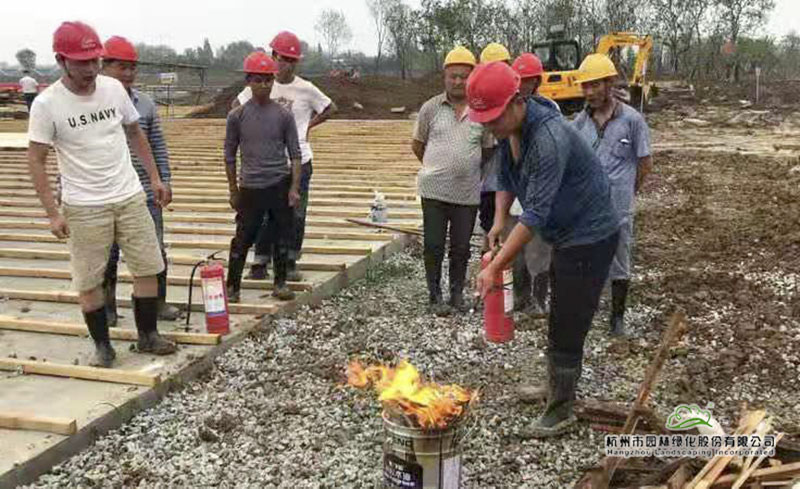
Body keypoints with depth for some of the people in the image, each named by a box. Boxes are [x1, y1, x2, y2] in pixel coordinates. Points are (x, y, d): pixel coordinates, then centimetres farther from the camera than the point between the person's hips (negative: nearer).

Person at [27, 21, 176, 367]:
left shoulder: (114, 88, 0)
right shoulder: (47, 104, -12)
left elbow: (135, 134, 13)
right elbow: (36, 161, -9)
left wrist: (155, 178, 12)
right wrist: (53, 214, -13)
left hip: (131, 197, 4)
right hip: (84, 208, -3)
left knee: (147, 269, 8)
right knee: (89, 281, 4)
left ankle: (148, 335, 23)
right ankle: (102, 345, 21)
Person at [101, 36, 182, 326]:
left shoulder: (145, 103, 3)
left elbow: (158, 145, 8)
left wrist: (165, 181, 5)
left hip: (145, 193, 3)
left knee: (155, 250, 10)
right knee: (108, 255, 10)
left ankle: (159, 303, 27)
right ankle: (108, 307, 27)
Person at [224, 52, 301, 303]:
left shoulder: (283, 115, 1)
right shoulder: (237, 116, 0)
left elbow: (295, 154, 3)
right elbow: (230, 155, 6)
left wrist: (295, 187, -4)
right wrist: (234, 190, 6)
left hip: (280, 185, 1)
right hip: (251, 187, -1)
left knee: (282, 237, 8)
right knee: (243, 239, 3)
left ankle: (280, 283, 22)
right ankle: (232, 286, 16)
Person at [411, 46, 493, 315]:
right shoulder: (431, 107, 0)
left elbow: (488, 150, 14)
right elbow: (417, 145, 11)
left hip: (468, 192, 1)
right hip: (434, 190, -1)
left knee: (461, 248, 11)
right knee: (434, 246, 5)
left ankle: (457, 293, 27)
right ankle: (434, 296, 18)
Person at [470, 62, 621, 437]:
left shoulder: (550, 138, -32)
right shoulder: (509, 130, -3)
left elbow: (536, 214, -34)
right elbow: (507, 179, 12)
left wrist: (494, 267, -33)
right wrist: (499, 220, -5)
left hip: (589, 237, -9)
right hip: (564, 235, 10)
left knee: (565, 328, -3)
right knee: (559, 319, 22)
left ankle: (560, 412, 14)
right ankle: (557, 388, 41)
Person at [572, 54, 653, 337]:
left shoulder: (632, 119, -7)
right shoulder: (580, 121, 2)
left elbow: (646, 162, 2)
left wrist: (627, 191, 10)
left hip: (618, 208, -3)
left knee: (619, 265, 11)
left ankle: (617, 316, 27)